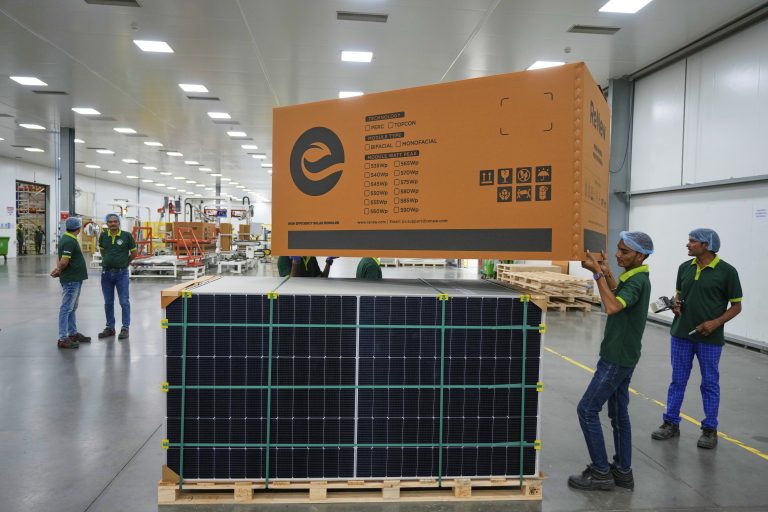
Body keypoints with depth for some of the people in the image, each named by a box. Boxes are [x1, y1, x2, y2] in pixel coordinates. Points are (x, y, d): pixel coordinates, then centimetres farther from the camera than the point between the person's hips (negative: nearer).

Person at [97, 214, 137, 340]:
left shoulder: (127, 236, -8)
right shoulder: (103, 236, 1)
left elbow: (133, 253, 2)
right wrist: (108, 261, 13)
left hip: (121, 273, -3)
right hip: (106, 273, 3)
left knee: (124, 302, 0)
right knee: (108, 302, 11)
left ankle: (125, 328, 8)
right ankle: (110, 327, 22)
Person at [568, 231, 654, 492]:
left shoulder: (637, 281, -21)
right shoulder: (634, 277, 9)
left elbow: (612, 306, -38)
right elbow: (618, 294, 29)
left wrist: (598, 273, -33)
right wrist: (607, 272, 12)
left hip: (618, 358, -10)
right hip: (620, 355, 10)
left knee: (587, 409, -4)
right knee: (619, 413, 14)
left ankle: (601, 472, 4)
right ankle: (623, 471, 22)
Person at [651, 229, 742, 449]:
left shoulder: (727, 271, -10)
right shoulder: (685, 267, 3)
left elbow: (736, 306, -5)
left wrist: (716, 323, -18)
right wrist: (676, 304, -4)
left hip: (710, 338, -4)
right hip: (681, 334, 4)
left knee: (710, 383, 9)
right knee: (677, 381, 11)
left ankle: (710, 429, 20)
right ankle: (671, 423, 21)